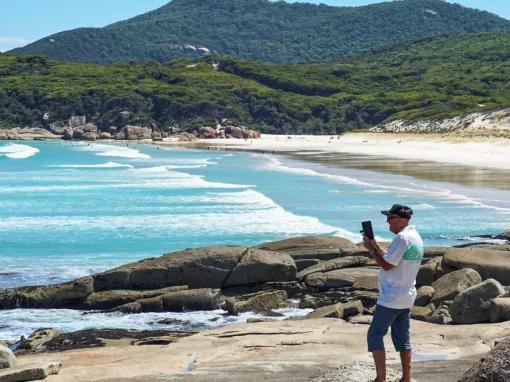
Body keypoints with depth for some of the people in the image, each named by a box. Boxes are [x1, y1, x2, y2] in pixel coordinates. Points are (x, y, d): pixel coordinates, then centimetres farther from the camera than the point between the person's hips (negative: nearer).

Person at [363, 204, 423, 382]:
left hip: (391, 298, -10)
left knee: (375, 335, -2)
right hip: (406, 297, 10)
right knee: (402, 338, 13)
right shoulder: (415, 237, 13)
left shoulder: (402, 238, -19)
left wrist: (371, 249, -7)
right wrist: (376, 246, 11)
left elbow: (387, 265, -18)